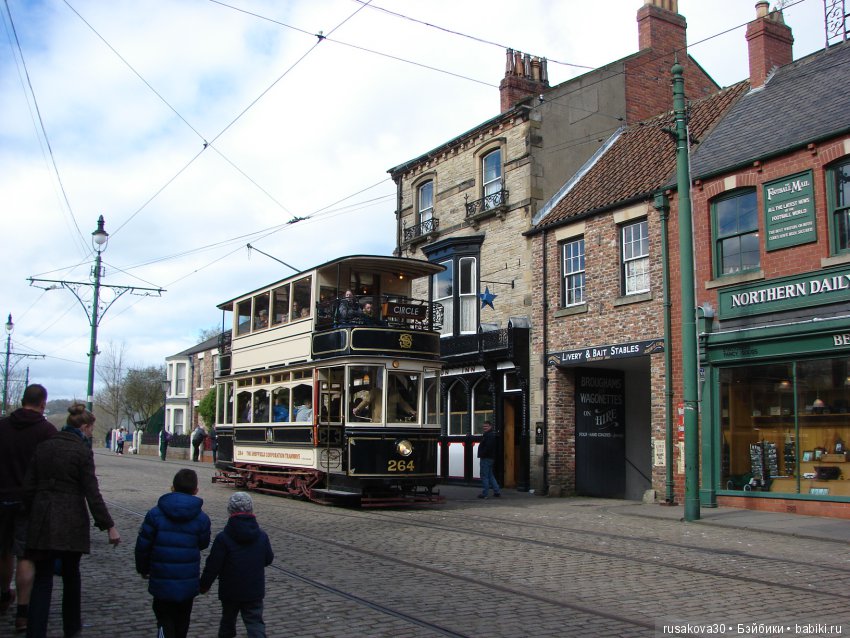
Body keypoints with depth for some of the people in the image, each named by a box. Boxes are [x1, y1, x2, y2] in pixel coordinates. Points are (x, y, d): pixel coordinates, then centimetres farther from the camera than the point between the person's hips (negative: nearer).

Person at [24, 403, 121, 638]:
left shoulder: (43, 446, 5)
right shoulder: (82, 452, -11)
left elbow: (29, 486, 7)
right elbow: (92, 494, -14)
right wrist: (109, 526, -10)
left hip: (42, 521, 3)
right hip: (71, 523, -3)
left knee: (42, 579, 4)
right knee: (71, 575, 16)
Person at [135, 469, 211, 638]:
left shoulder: (155, 514, -8)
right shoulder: (201, 518, -8)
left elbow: (142, 545, -4)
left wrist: (143, 569, 12)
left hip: (162, 582, -1)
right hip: (188, 584, 1)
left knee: (165, 620, 7)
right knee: (181, 624, 19)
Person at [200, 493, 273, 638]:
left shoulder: (223, 538, -16)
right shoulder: (262, 536, -4)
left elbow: (213, 566, -13)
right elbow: (268, 560, 7)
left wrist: (204, 585, 1)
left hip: (230, 591, -1)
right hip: (255, 592, 1)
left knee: (228, 619, 20)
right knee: (255, 622, 3)